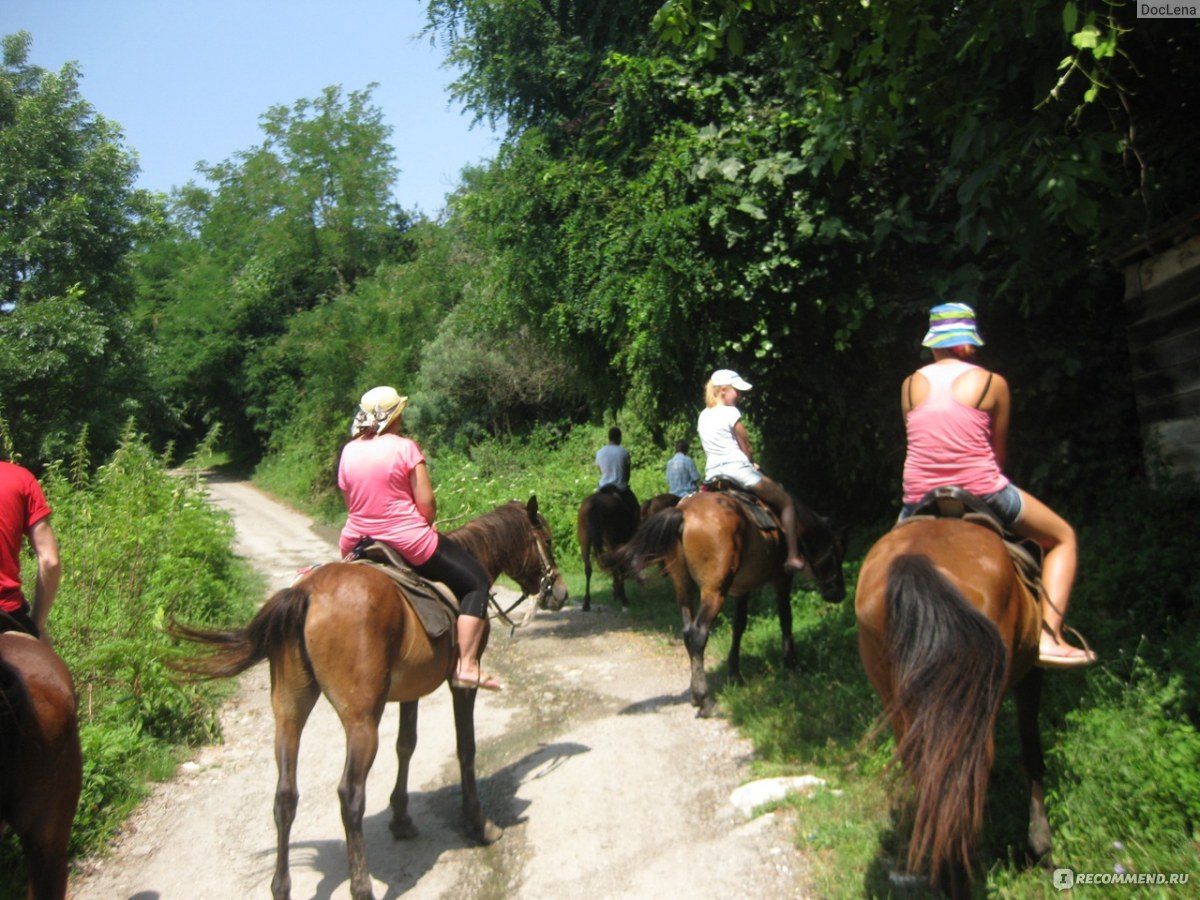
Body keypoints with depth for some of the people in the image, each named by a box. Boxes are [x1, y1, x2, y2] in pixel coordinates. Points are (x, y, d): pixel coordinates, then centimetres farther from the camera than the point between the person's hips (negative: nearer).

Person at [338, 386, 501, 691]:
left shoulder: (348, 451, 6)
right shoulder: (405, 447, -10)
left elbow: (351, 503, 12)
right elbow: (427, 504, -12)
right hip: (410, 544, -6)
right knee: (476, 584, 4)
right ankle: (466, 666, -5)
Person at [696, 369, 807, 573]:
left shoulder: (703, 416, 13)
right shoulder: (730, 412, -9)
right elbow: (746, 447, -3)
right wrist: (753, 463, 17)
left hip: (712, 474, 7)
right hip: (738, 469, -7)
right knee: (786, 502, 8)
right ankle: (793, 556, 2)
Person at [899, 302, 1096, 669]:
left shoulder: (910, 385, 6)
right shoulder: (993, 383, 0)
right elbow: (998, 452, 8)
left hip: (920, 500, 3)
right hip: (982, 493, -3)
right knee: (1062, 538, 20)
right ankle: (1049, 636, 4)